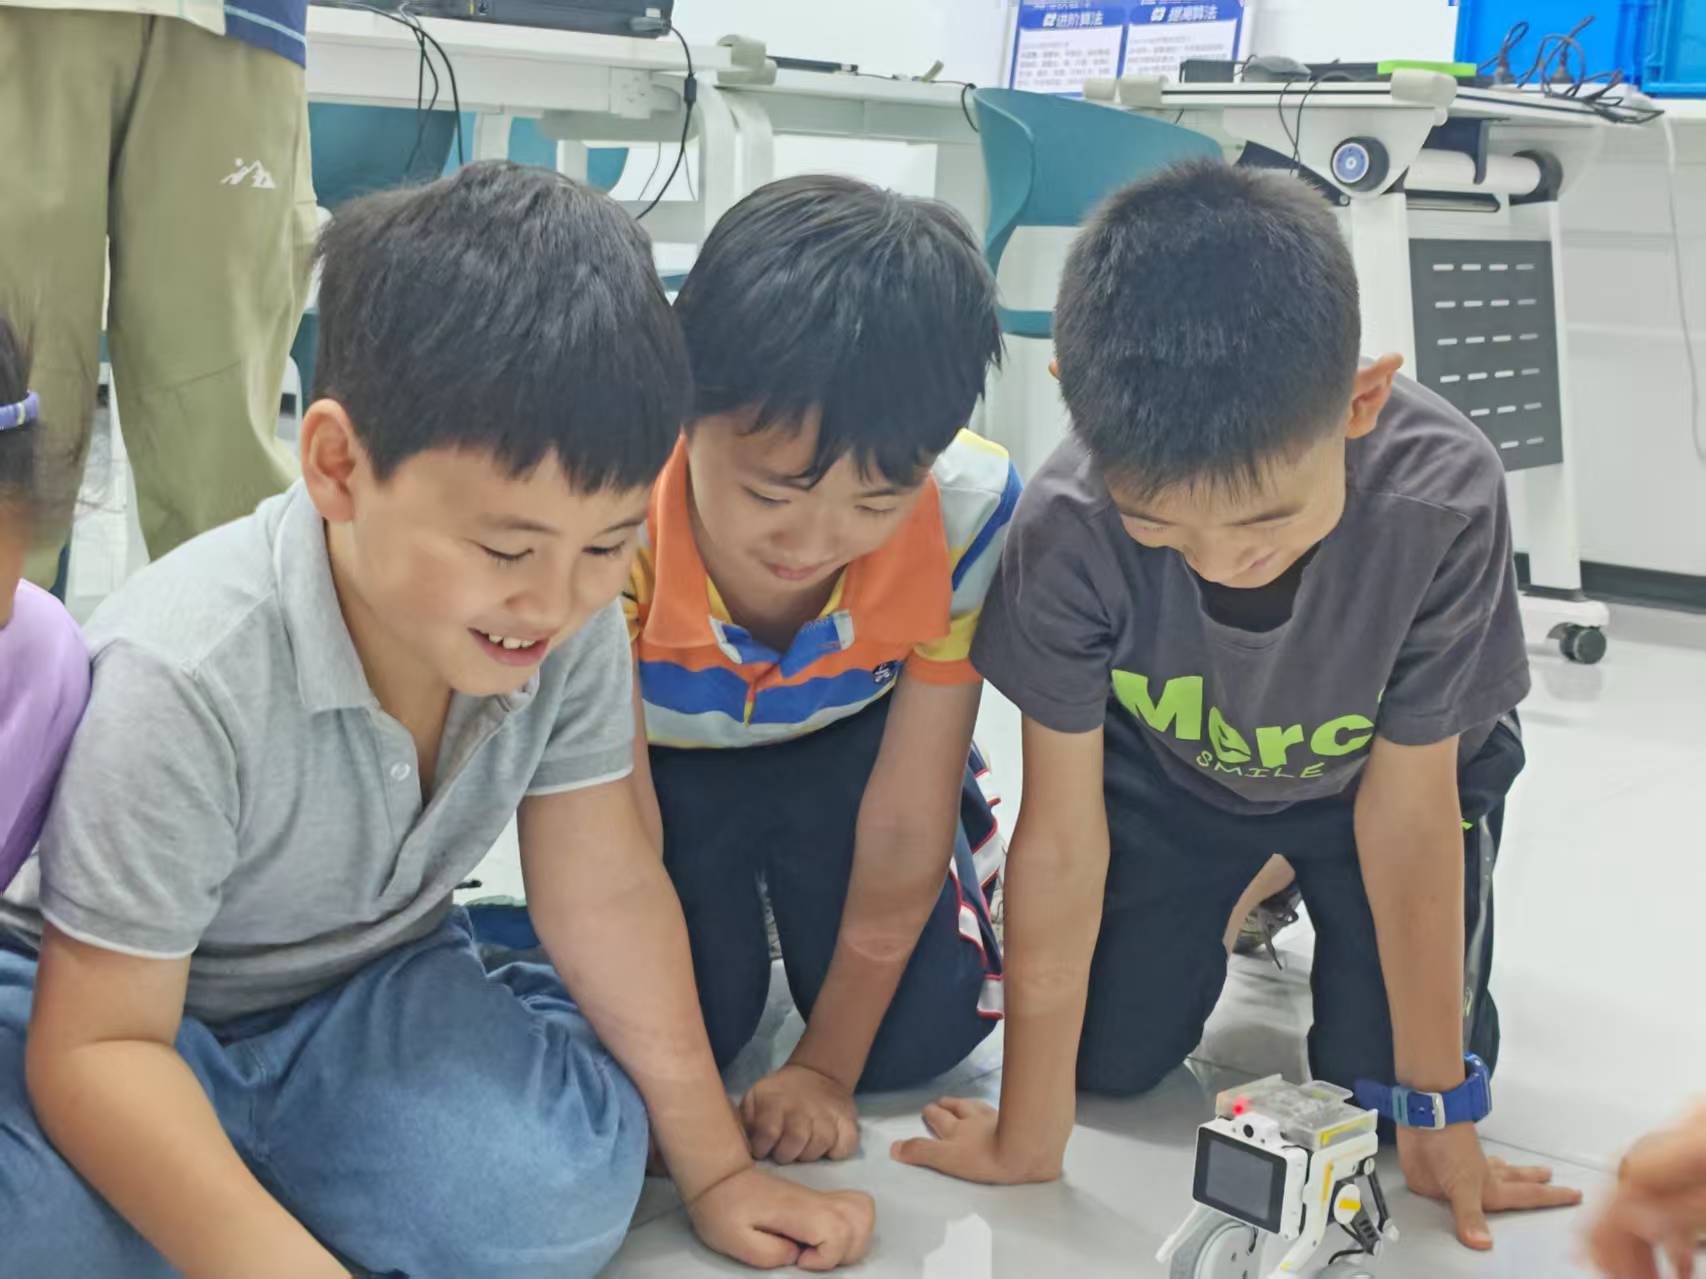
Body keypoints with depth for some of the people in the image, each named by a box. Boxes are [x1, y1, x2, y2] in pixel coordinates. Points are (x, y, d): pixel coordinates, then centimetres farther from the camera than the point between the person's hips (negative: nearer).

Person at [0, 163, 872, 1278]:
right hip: (122, 1013, -4)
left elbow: (610, 894, -5)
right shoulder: (185, 678, -33)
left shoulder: (573, 621, -17)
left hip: (365, 986, 5)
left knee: (570, 1187, -22)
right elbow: (96, 1044, -29)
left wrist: (715, 1170, 0)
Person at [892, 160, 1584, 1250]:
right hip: (1170, 763, 1)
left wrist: (1438, 1115, -17)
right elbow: (1061, 834, -27)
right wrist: (1028, 1136, -20)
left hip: (1379, 766, 0)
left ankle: (1307, 890, 25)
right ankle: (1241, 895, 28)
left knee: (1378, 1065, -7)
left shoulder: (1443, 498, -40)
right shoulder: (1068, 527, -38)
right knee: (1112, 1054, -1)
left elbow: (1408, 806, -26)